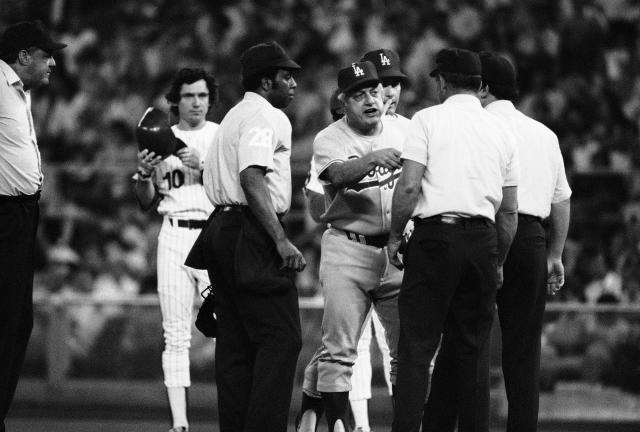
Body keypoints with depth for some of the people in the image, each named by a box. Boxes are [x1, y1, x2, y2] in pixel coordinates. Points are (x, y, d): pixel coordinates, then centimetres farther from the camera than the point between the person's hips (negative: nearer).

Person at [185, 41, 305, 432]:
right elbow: (252, 179, -22)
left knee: (236, 341, 10)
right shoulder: (265, 116, -10)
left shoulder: (236, 115, 23)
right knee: (280, 337, -12)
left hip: (222, 230, 11)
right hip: (252, 236, -11)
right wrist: (281, 240, -27)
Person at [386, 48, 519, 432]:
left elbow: (409, 186, -10)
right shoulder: (501, 130, 13)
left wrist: (395, 235, 3)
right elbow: (510, 209, 13)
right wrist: (497, 263, 21)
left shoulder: (428, 119, -1)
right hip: (483, 240, 4)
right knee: (472, 349, 9)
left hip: (436, 234, -4)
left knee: (417, 346, -4)